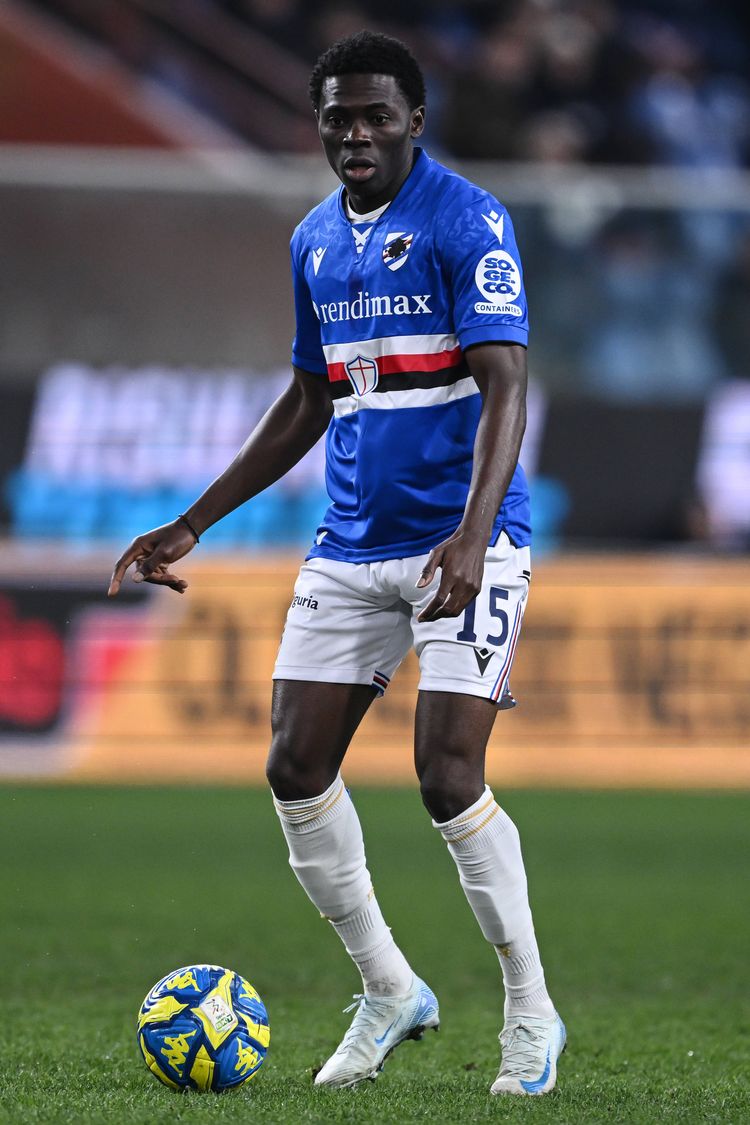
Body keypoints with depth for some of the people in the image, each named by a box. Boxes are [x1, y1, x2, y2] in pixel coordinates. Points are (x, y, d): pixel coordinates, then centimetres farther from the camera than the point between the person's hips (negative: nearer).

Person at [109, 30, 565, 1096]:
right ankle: (389, 992, 17)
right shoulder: (315, 240, 12)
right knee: (296, 769, 0)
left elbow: (504, 388, -18)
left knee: (449, 778, -14)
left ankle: (532, 1017, 3)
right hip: (351, 546, 7)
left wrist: (472, 537, -32)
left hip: (464, 539, -7)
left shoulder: (467, 220, -10)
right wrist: (191, 525, 20)